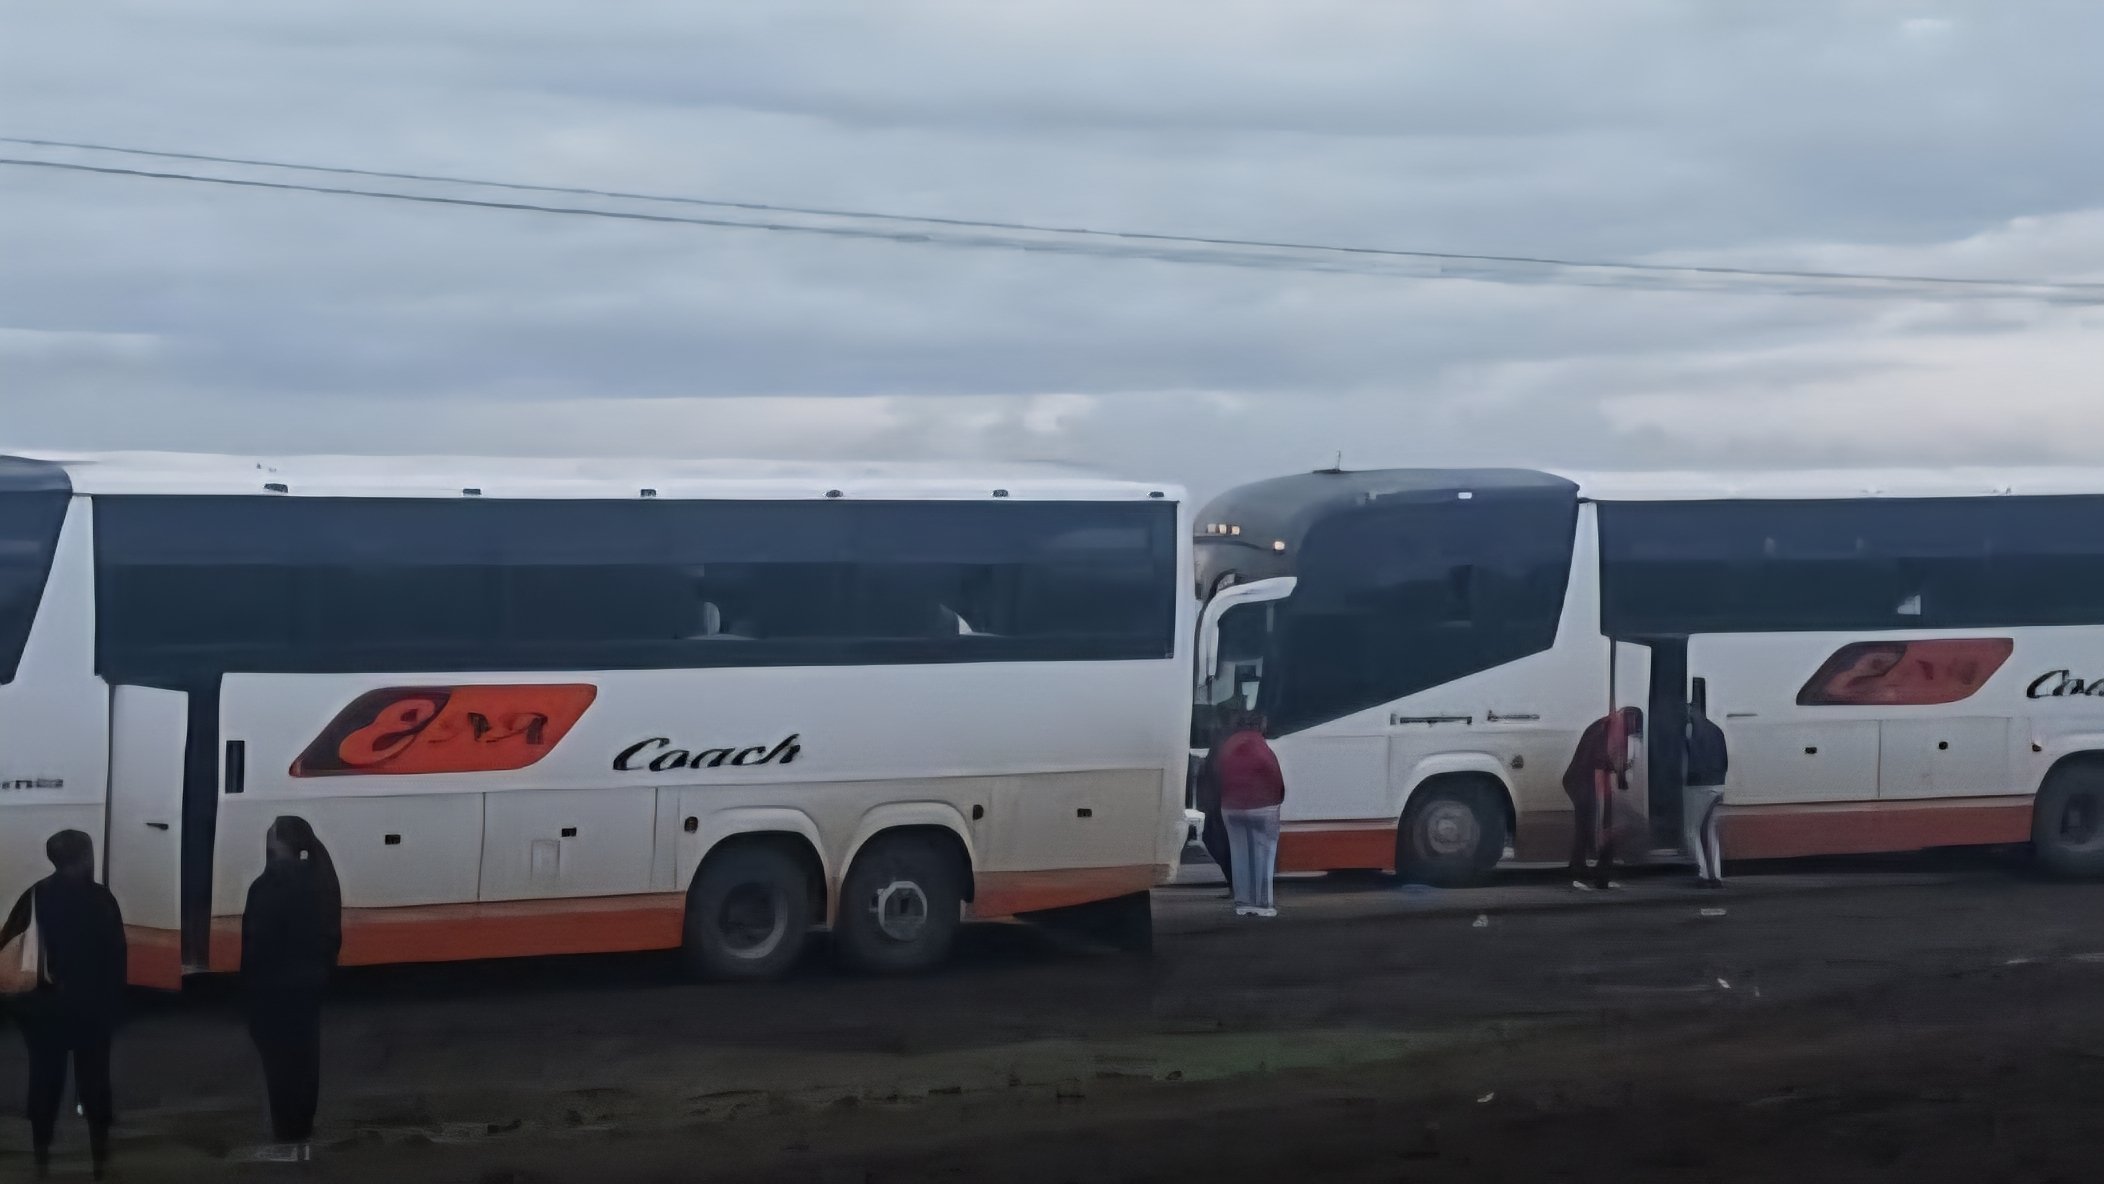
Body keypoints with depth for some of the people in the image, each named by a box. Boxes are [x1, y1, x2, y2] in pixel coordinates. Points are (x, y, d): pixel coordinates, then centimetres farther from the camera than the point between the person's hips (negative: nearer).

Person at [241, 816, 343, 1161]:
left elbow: (257, 938, -16)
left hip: (274, 985, -8)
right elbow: (333, 934, 10)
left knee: (280, 1060, -3)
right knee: (305, 1058, 11)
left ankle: (287, 1141, -1)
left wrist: (246, 984, -9)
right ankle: (304, 1137, 15)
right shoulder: (320, 878, 7)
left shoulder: (273, 882, -16)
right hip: (309, 982, 8)